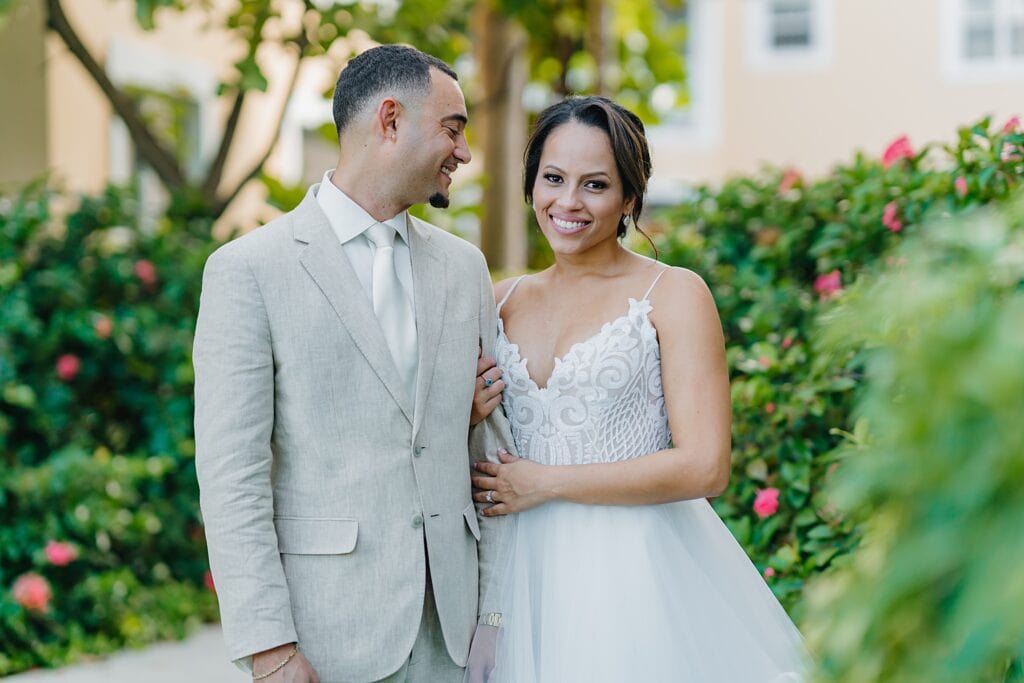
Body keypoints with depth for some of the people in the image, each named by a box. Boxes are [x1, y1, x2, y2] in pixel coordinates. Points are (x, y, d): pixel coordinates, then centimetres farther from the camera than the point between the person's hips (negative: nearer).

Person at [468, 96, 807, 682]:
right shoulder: (503, 301, 9)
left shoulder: (673, 294, -6)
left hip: (636, 571, -4)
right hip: (529, 568, 5)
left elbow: (704, 467, -16)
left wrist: (544, 483, -13)